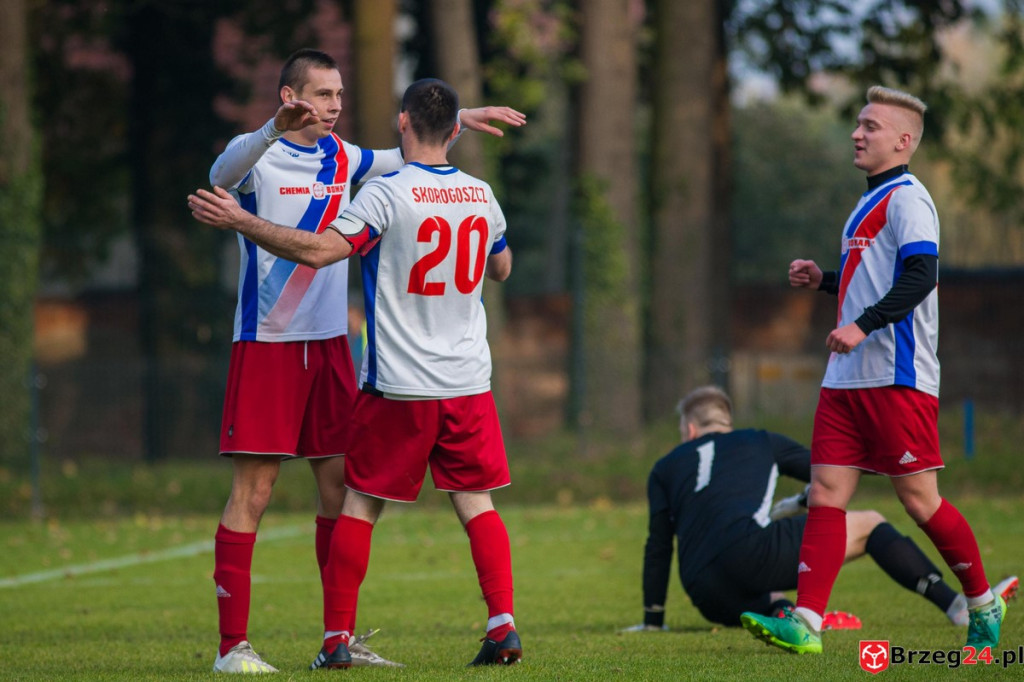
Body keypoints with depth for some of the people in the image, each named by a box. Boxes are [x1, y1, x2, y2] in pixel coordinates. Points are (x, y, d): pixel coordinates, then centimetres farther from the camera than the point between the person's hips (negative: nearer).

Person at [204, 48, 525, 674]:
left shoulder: (342, 158, 12)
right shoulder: (259, 157, -8)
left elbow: (408, 158, 31)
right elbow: (224, 174, -32)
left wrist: (458, 121, 23)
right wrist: (275, 129, -49)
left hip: (330, 341, 7)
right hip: (266, 343, -6)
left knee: (340, 485, 6)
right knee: (252, 493, -7)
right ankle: (232, 646, -5)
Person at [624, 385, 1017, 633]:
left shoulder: (664, 469, 27)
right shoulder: (759, 443, 25)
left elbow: (658, 548, 22)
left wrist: (653, 621, 26)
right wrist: (797, 506, 49)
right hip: (752, 548, -2)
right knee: (868, 526, 12)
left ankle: (780, 611, -4)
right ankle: (956, 606, -10)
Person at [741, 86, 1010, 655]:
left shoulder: (907, 198, -9)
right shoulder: (873, 202, 21)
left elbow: (920, 275, -22)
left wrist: (863, 325, -29)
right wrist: (824, 280, 19)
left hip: (898, 377, -9)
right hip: (849, 376, 9)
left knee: (919, 500, -5)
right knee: (827, 494, -3)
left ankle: (984, 605, 13)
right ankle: (807, 624, -10)